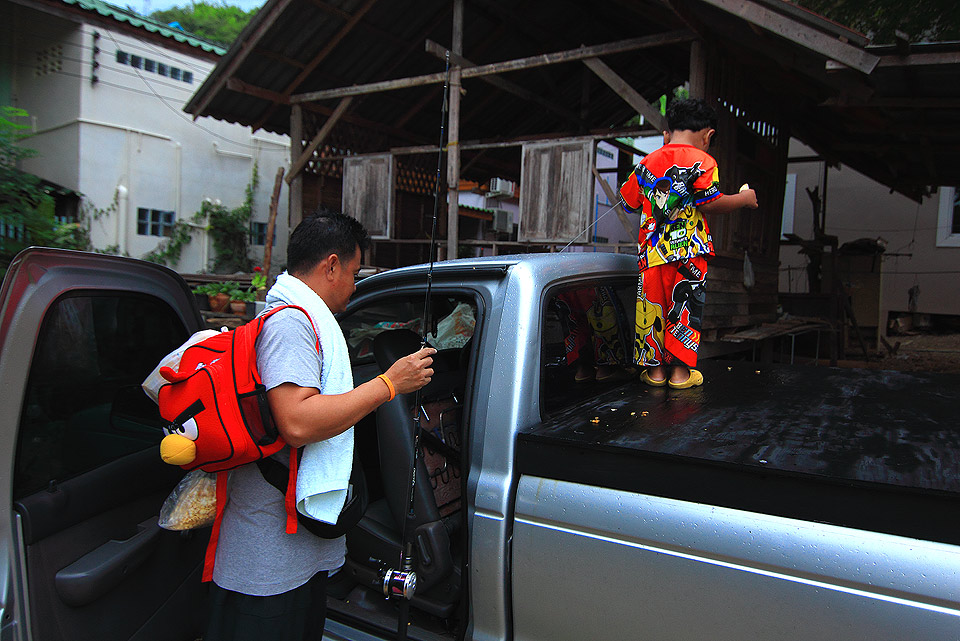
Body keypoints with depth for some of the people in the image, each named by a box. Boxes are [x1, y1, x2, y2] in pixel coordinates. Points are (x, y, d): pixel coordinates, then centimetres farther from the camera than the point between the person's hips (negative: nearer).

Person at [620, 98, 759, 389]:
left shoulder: (647, 162, 10)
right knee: (685, 307, 6)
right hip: (688, 252, -3)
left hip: (651, 252, 4)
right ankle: (680, 370, 12)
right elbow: (710, 204, -10)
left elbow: (630, 201, 16)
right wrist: (744, 198, 6)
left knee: (652, 307, 10)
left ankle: (655, 368, 16)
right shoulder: (702, 161, -4)